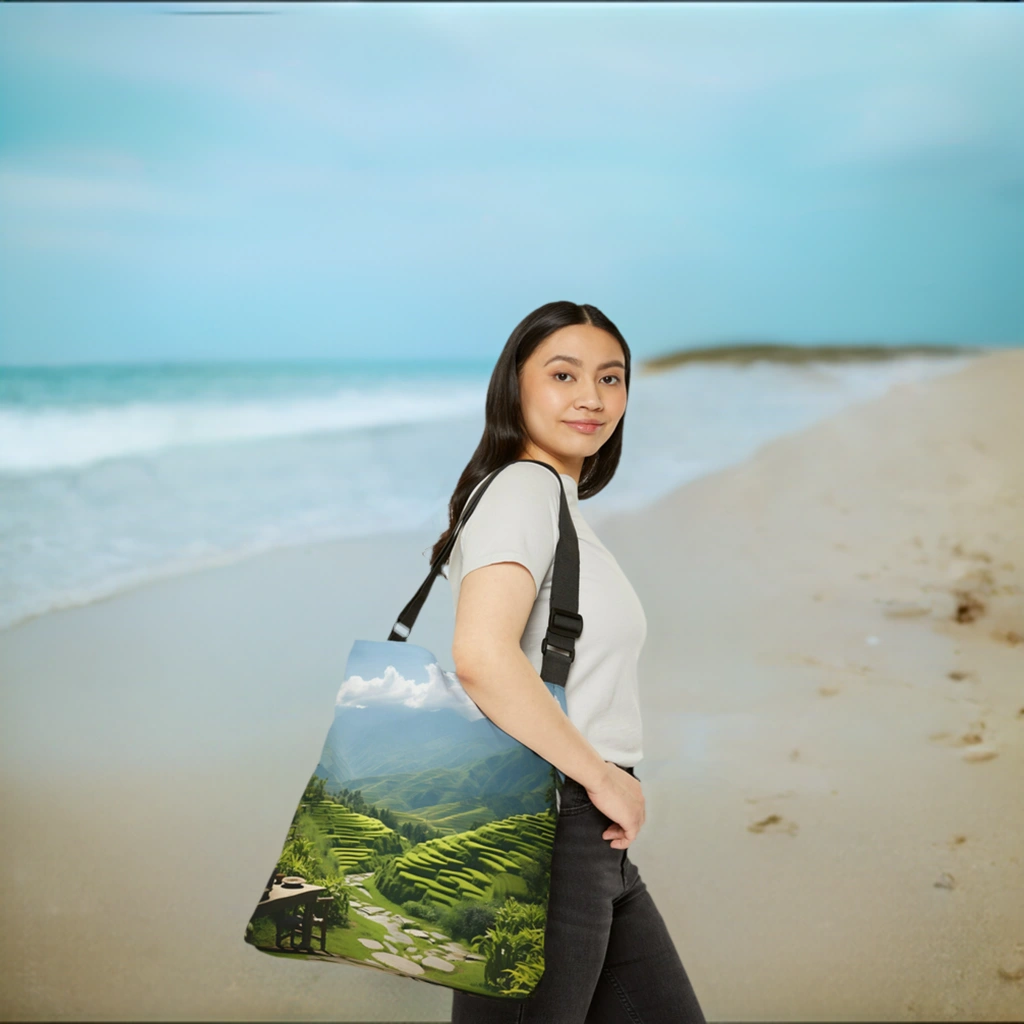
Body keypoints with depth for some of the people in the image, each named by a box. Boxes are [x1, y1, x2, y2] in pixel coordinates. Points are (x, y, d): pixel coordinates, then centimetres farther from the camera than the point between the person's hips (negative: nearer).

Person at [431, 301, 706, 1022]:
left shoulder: (560, 498, 17)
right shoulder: (524, 488, -13)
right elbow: (483, 657, -29)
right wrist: (604, 776, -19)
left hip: (597, 845, 10)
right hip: (538, 831, -10)